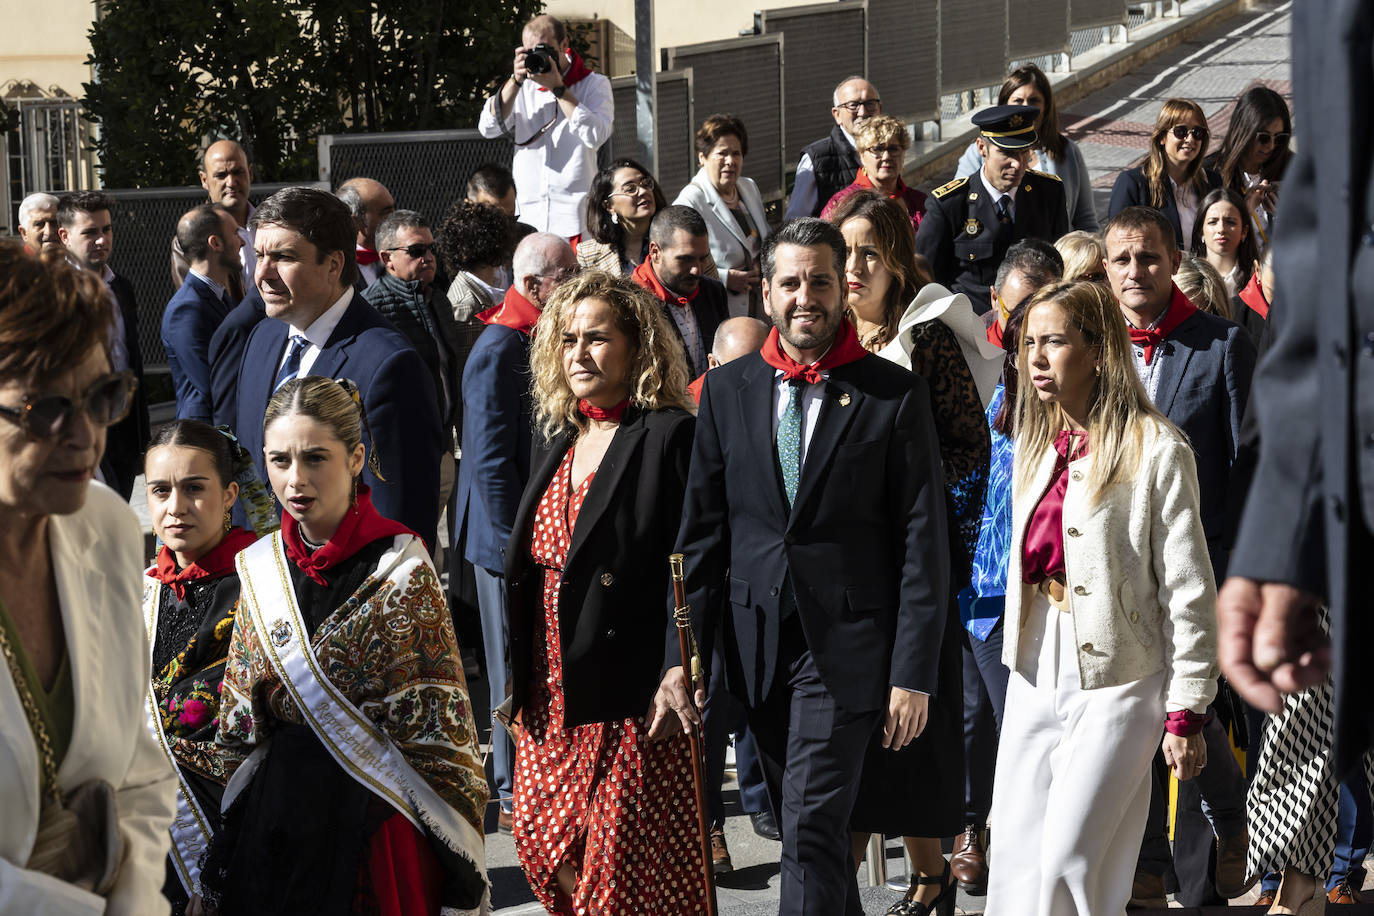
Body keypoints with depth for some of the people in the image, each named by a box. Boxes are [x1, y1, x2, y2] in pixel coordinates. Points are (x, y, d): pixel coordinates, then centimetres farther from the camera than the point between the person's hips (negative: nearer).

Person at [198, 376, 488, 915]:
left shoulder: (401, 572, -10)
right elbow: (239, 718, 12)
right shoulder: (261, 569, 4)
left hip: (376, 817, -4)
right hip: (274, 819, 4)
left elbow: (436, 725, -8)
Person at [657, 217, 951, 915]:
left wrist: (914, 673, -8)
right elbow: (701, 531, 8)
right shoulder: (726, 390, 7)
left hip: (846, 647, -4)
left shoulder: (895, 394, -3)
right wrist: (681, 655, 1)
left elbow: (923, 542, -4)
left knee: (812, 830, -11)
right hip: (758, 645, 4)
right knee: (801, 824, 14)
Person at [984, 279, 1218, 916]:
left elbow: (1188, 590, -9)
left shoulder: (1154, 449, -10)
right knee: (1017, 864, 4)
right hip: (1035, 681, 7)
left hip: (1117, 682, -6)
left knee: (1066, 865, -10)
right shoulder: (1036, 445, 12)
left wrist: (1186, 713, -10)